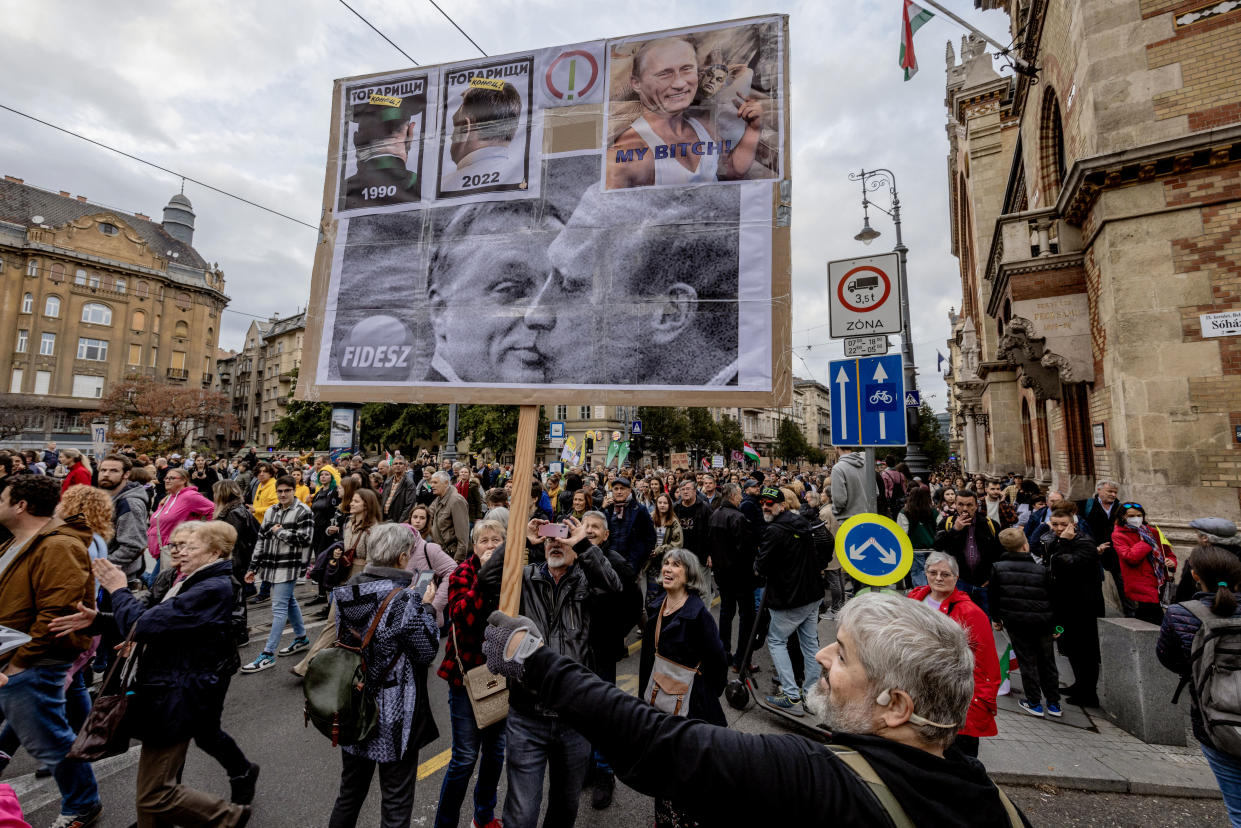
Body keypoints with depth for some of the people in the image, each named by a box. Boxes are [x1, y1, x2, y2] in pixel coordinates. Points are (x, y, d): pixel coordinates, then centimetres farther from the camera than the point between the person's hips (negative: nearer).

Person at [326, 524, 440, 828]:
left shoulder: (346, 592, -5)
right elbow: (427, 651, -15)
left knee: (350, 793, 27)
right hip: (394, 717, -6)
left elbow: (343, 640, 9)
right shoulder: (406, 599, -24)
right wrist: (426, 607, -7)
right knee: (396, 803, 13)